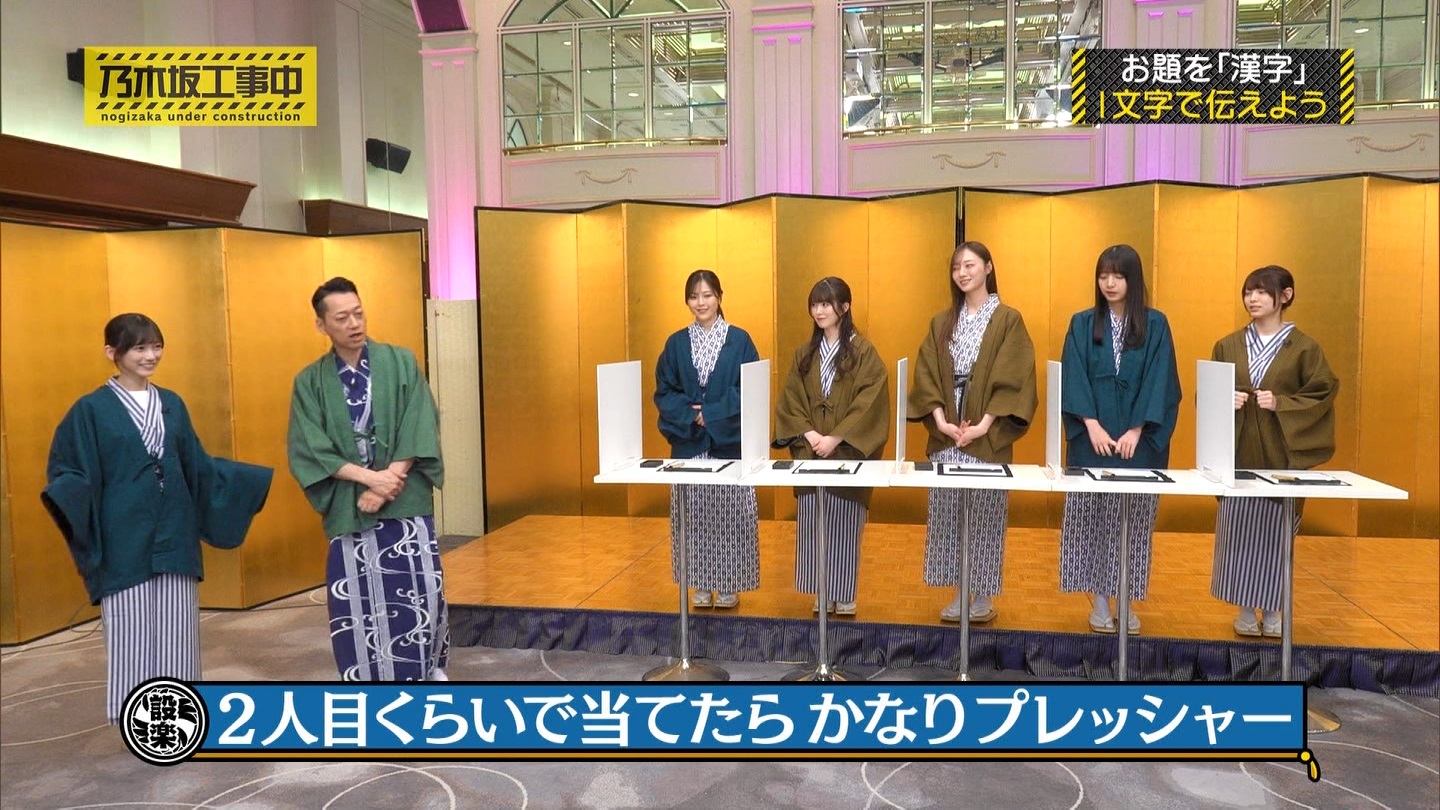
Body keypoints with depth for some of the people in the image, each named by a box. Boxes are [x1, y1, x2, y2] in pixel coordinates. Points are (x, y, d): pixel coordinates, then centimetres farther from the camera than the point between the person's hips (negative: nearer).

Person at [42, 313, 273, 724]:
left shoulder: (172, 404, 10)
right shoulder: (91, 409, -3)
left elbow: (197, 465, 14)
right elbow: (71, 472, -4)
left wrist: (256, 478, 10)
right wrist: (64, 501, -26)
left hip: (174, 533, 4)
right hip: (126, 539, -4)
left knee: (176, 628, 8)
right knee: (133, 627, 2)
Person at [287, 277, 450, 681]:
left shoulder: (401, 363, 2)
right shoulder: (310, 382, 4)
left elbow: (419, 433, -3)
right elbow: (308, 450, -5)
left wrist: (389, 481, -14)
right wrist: (370, 477, -16)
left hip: (405, 503, 0)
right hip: (348, 508, 1)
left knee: (421, 596, -1)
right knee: (357, 606, 2)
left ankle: (430, 670, 21)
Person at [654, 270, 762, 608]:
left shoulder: (739, 340, 0)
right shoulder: (676, 343, 7)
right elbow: (663, 392, 5)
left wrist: (711, 413, -12)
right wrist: (690, 416, -12)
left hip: (729, 441, -2)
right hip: (688, 441, 2)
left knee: (730, 511, 1)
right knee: (694, 512, 6)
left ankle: (730, 584, 14)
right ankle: (702, 584, 18)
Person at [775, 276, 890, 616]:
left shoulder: (863, 352, -4)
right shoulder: (805, 354, 10)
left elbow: (870, 404, -11)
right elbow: (790, 402, 6)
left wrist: (836, 438, -16)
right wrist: (809, 434, -9)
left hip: (848, 454, -4)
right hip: (810, 454, 4)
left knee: (845, 524, 2)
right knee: (813, 524, 5)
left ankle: (845, 594, 14)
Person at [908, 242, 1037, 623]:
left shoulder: (1008, 320, -1)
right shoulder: (941, 323, 11)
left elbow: (1013, 379, -8)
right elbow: (927, 375, 3)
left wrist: (984, 424, -16)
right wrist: (940, 420, -12)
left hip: (988, 437, -4)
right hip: (946, 435, 4)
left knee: (985, 515, 2)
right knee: (949, 514, 6)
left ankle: (984, 596, 14)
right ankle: (960, 594, 16)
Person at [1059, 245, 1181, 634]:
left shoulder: (1155, 325, 3)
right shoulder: (1082, 324, 4)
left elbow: (1159, 382, -3)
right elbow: (1073, 380, -3)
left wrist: (1136, 430, -13)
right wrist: (1092, 426, -14)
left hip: (1139, 442, 0)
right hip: (1092, 439, 0)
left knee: (1133, 520, 4)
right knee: (1092, 518, 2)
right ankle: (1099, 601, 11)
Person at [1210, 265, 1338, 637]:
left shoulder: (1305, 347, 0)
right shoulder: (1229, 346, 7)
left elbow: (1323, 395, -2)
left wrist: (1281, 404, -15)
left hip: (1282, 452, -2)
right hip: (1238, 451, 2)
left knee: (1276, 529, 3)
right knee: (1238, 527, 2)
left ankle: (1272, 610, 17)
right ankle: (1246, 608, 14)